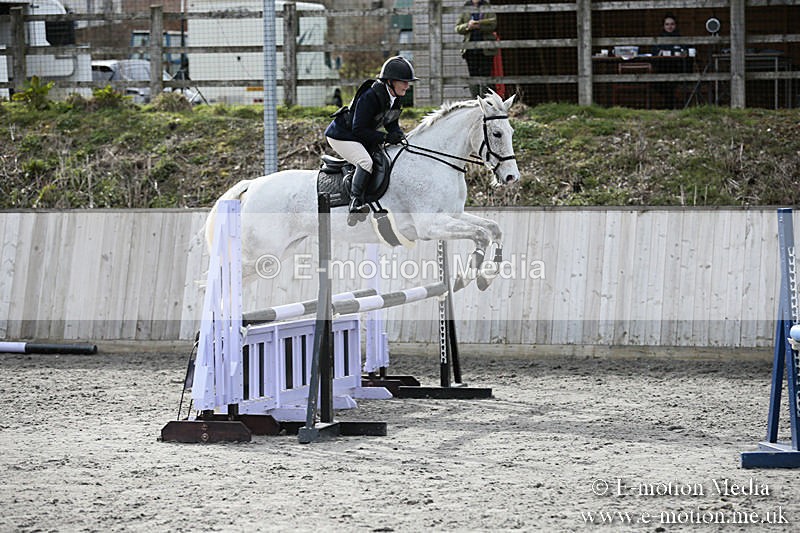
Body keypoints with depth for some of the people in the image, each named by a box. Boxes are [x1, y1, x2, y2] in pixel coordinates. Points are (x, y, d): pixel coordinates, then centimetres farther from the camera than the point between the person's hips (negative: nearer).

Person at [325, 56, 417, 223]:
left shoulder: (394, 98, -1)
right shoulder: (370, 97, -29)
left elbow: (391, 123, 12)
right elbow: (359, 130, -27)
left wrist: (398, 135, -10)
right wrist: (385, 137, -30)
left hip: (362, 139, 10)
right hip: (341, 136, -10)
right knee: (366, 162, -30)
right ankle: (355, 202, -35)